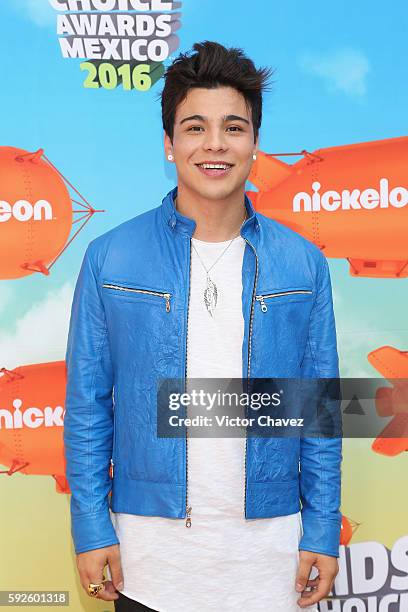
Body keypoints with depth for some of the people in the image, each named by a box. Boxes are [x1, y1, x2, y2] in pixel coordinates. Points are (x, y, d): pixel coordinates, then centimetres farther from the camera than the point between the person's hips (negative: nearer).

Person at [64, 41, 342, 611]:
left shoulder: (304, 264, -2)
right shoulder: (110, 258, -5)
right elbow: (87, 406, -1)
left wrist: (323, 531, 0)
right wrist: (91, 527, -4)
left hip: (270, 545, 1)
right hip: (148, 547, -1)